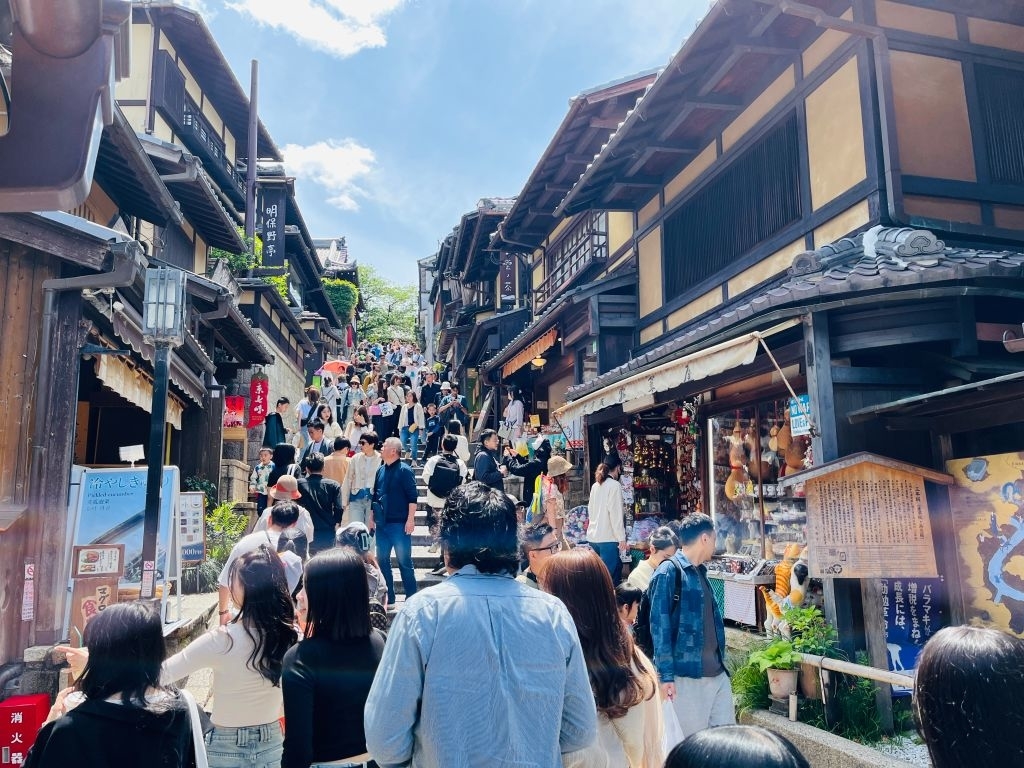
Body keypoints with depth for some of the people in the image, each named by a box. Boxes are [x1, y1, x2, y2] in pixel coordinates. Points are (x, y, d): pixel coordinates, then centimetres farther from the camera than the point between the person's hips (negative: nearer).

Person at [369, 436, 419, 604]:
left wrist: (410, 520, -17)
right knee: (382, 560, 11)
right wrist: (371, 518, 15)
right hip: (382, 524, 7)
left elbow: (413, 497, -13)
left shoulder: (404, 470, -9)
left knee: (404, 561, -1)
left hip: (399, 524, -7)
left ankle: (411, 598, 9)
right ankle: (388, 598, 22)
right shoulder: (381, 471, 11)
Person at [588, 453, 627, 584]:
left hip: (592, 537, 7)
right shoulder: (614, 485, -10)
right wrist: (622, 538, -11)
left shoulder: (595, 485, 10)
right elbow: (616, 514, -14)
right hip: (608, 538, -7)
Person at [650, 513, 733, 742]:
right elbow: (659, 625, -15)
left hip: (717, 672, 8)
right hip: (686, 675, -8)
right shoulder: (668, 572, -11)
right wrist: (665, 675, -17)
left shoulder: (701, 572, 15)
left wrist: (720, 660, 19)